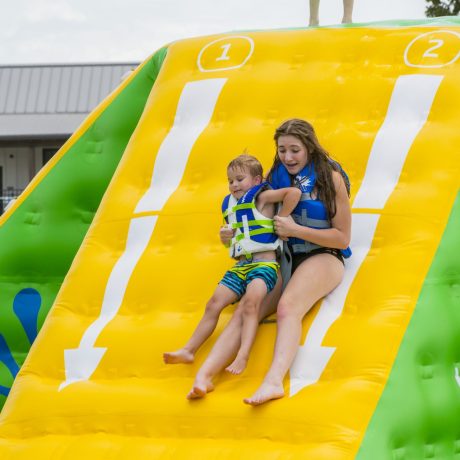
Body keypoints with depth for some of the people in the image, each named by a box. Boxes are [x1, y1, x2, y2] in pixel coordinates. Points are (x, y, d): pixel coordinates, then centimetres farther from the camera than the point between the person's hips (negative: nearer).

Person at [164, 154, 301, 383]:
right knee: (213, 305, 0)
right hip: (240, 266, 8)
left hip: (264, 264, -8)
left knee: (250, 303, -29)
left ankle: (242, 356, -41)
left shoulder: (261, 197, -2)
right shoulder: (230, 205, 20)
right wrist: (226, 237, 12)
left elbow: (294, 192, -18)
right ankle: (188, 350, 2)